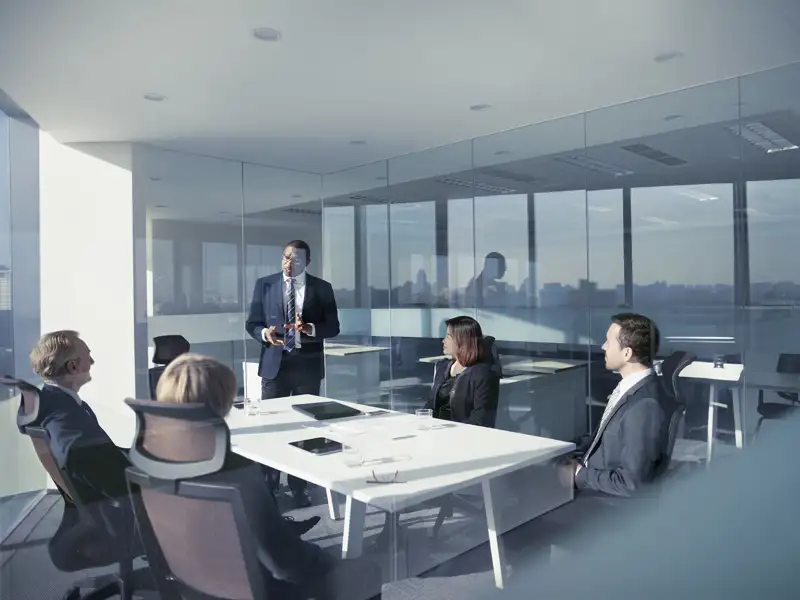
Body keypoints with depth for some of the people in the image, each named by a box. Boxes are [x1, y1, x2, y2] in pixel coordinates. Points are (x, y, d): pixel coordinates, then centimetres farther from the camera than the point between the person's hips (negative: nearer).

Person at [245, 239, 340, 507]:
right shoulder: (264, 284, 4)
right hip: (274, 363, 0)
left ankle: (299, 487, 17)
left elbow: (333, 327, 2)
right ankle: (268, 485, 15)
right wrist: (264, 333, -17)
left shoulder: (322, 288, 3)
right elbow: (252, 323, 5)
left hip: (307, 365, 0)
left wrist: (311, 329, -18)